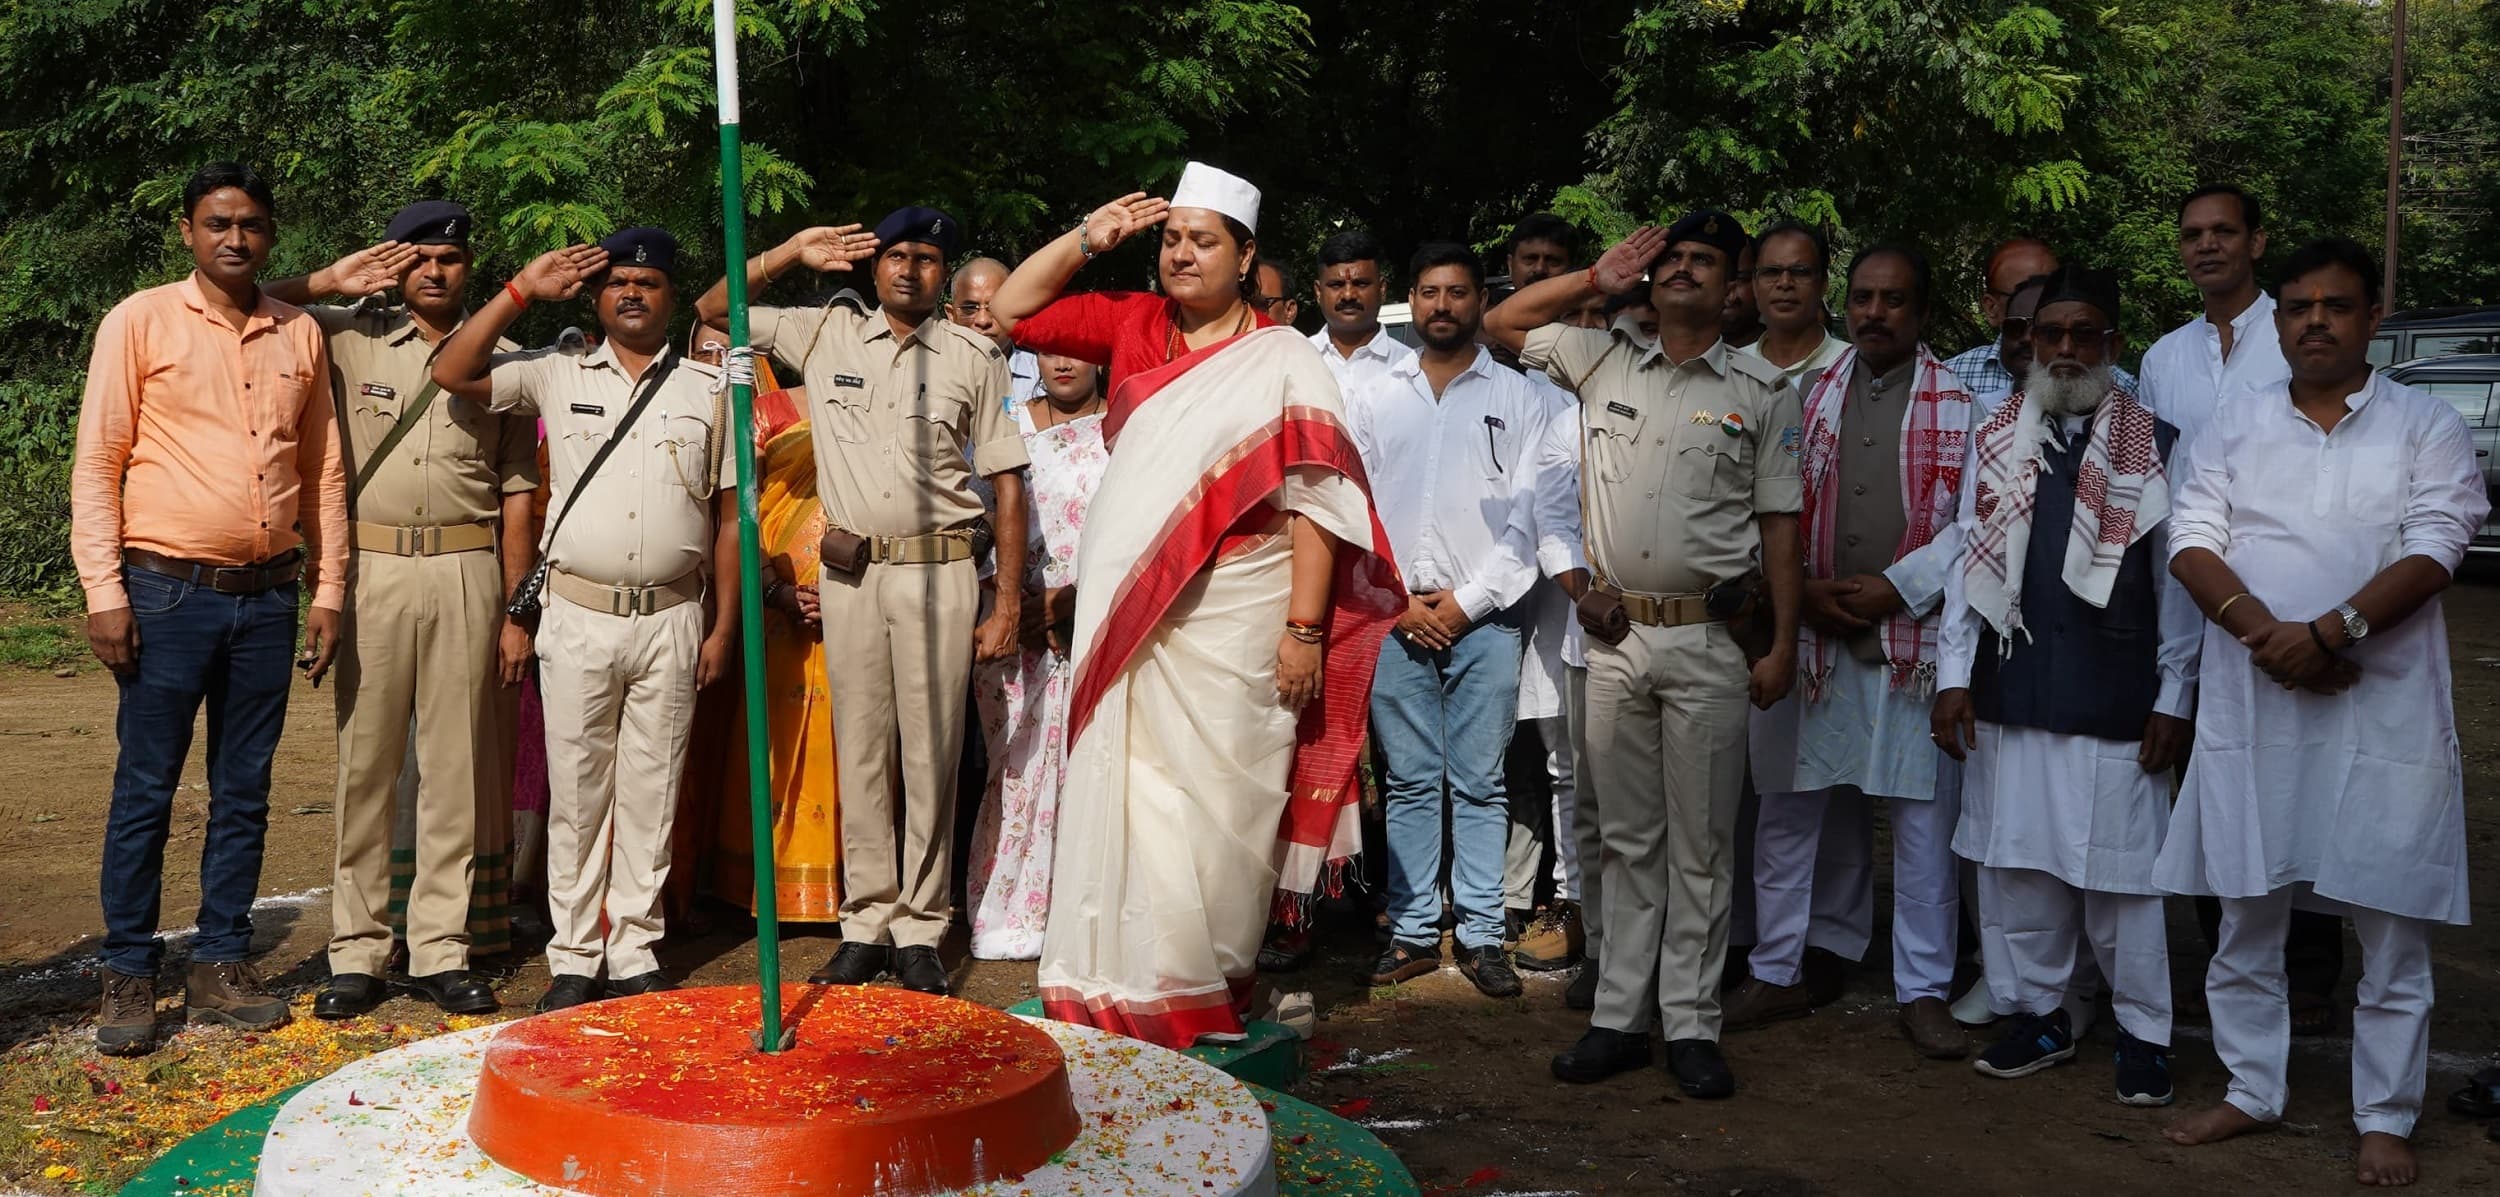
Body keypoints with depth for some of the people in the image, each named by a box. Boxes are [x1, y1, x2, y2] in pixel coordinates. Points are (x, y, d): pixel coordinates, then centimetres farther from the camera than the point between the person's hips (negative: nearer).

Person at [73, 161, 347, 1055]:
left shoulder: (301, 335, 10)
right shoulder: (141, 321, -1)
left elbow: (323, 471, 13)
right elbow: (96, 464, -3)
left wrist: (328, 592, 9)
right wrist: (104, 591, -10)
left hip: (267, 596, 4)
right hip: (169, 594, -3)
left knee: (244, 793, 9)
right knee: (145, 791, 2)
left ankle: (221, 967, 18)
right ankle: (128, 976, 12)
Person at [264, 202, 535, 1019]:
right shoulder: (351, 339, 9)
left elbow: (516, 494, 8)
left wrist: (514, 613, 3)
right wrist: (331, 282, 0)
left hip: (466, 575, 0)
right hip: (374, 573, 0)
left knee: (456, 767, 3)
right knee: (366, 763, 2)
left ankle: (440, 949, 10)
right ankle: (356, 951, 9)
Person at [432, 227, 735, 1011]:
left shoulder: (708, 390, 7)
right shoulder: (557, 376, 7)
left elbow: (728, 514, 6)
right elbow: (451, 373, -3)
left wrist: (724, 624, 2)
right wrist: (523, 290, -3)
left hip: (671, 620, 0)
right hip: (578, 617, 0)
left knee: (651, 793, 6)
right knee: (575, 793, 5)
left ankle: (635, 954, 16)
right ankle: (574, 958, 14)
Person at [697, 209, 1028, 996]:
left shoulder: (974, 357, 3)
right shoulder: (827, 334, 9)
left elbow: (1007, 481, 2)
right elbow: (714, 308, 12)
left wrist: (1008, 602, -3)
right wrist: (794, 252, 2)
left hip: (939, 574, -2)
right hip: (850, 572, 2)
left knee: (931, 756, 1)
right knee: (860, 753, 6)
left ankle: (920, 931, 10)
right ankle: (867, 924, 15)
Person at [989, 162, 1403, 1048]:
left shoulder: (1282, 361, -2)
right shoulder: (1134, 326, 13)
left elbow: (1315, 503, -8)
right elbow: (1013, 309, 21)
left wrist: (1305, 627, -15)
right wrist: (1087, 239, 9)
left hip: (1228, 634, -5)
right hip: (1125, 625, 5)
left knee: (1210, 811, -2)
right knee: (1125, 803, 8)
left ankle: (1200, 993, 11)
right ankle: (1125, 989, 18)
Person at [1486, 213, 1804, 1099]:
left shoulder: (1762, 393, 4)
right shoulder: (1605, 363, 10)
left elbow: (1778, 525, 3)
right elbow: (1501, 323, 16)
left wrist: (1783, 645, -3)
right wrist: (1599, 278, 8)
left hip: (1708, 641, -2)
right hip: (1615, 635, 2)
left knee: (1699, 845, 3)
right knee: (1627, 840, 9)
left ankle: (1690, 1025, 11)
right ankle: (1620, 1017, 16)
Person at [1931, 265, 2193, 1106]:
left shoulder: (2154, 445, 0)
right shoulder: (1996, 440, 8)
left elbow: (2176, 579, 0)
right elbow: (1969, 563, 7)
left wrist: (2174, 697, -1)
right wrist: (1954, 674, 2)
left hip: (2114, 703, -3)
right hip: (2009, 695, 3)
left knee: (2121, 873, 2)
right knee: (2014, 864, 10)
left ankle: (2144, 1034, 18)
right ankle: (2039, 1015, 26)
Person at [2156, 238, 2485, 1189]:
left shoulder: (2427, 426, 4)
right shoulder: (2233, 430, 11)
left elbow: (2434, 550, -8)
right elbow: (2191, 542, 1)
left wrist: (2332, 631, -20)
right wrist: (2261, 628, -15)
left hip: (2384, 709, -2)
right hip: (2251, 702, 2)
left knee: (2392, 925, 3)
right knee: (2246, 913, 9)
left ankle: (2386, 1118, 16)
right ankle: (2253, 1091, 23)